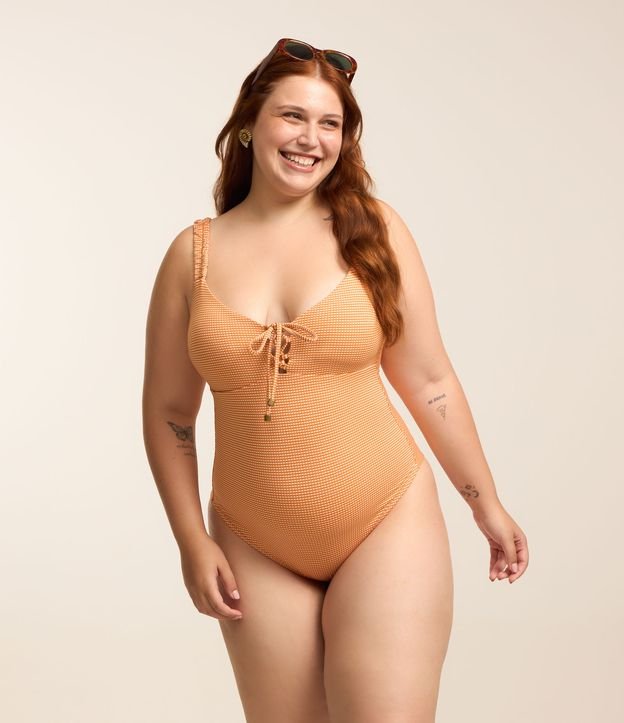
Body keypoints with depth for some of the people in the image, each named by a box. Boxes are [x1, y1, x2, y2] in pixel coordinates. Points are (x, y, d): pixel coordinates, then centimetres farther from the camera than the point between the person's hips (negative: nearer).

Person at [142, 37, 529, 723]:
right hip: (256, 550, 2)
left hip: (387, 525, -1)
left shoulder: (374, 231, -2)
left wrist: (487, 505, 6)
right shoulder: (194, 253, 1)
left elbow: (429, 380, 2)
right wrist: (192, 541, 2)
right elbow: (168, 413, 6)